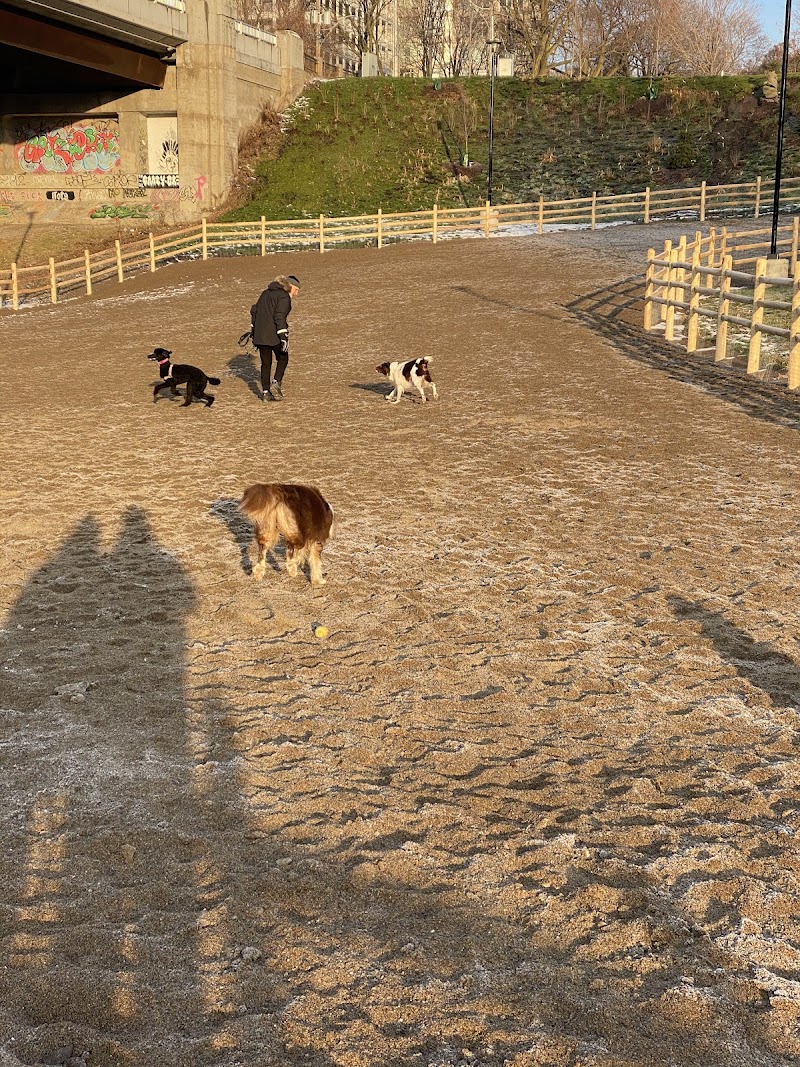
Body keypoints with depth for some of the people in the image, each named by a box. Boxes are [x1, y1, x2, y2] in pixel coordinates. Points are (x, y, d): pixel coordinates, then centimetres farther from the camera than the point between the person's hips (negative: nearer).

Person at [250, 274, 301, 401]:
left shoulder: (266, 293, 17)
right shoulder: (284, 296, -8)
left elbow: (254, 311, 18)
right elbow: (279, 317, -19)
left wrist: (254, 331, 23)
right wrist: (284, 337, -21)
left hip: (260, 335, 7)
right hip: (274, 335, -7)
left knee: (266, 363, 13)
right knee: (282, 359, 13)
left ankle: (265, 392, 13)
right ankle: (276, 383, -3)